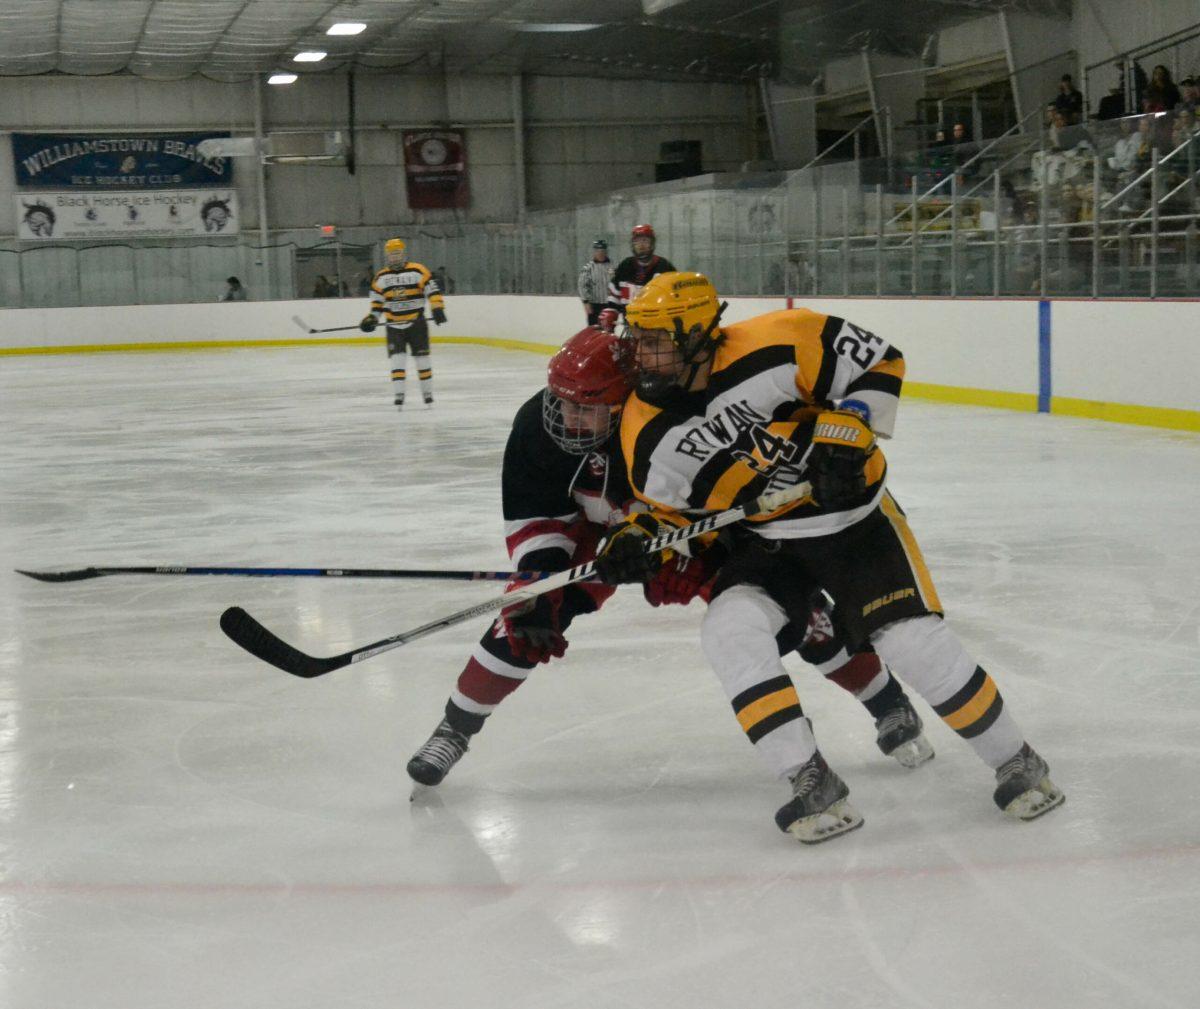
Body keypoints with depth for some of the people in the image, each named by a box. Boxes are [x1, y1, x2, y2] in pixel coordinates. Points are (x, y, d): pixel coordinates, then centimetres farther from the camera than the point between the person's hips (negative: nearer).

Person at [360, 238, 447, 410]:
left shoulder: (417, 271, -7)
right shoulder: (380, 277, 6)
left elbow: (432, 289, -9)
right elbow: (377, 299, 15)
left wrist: (437, 308, -21)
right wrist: (372, 316, 4)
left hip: (416, 323, -2)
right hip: (394, 326, 2)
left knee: (422, 358, 4)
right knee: (397, 359, -7)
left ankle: (428, 394, 16)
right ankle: (399, 396, -8)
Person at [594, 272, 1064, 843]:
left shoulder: (775, 346, -23)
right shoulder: (648, 432, -9)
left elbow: (879, 361, -14)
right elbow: (668, 508, 6)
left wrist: (845, 432, -24)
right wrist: (633, 537, -14)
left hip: (853, 520, -4)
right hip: (767, 542, 4)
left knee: (913, 640, -14)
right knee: (728, 631, -22)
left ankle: (1016, 762, 9)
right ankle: (813, 786, -16)